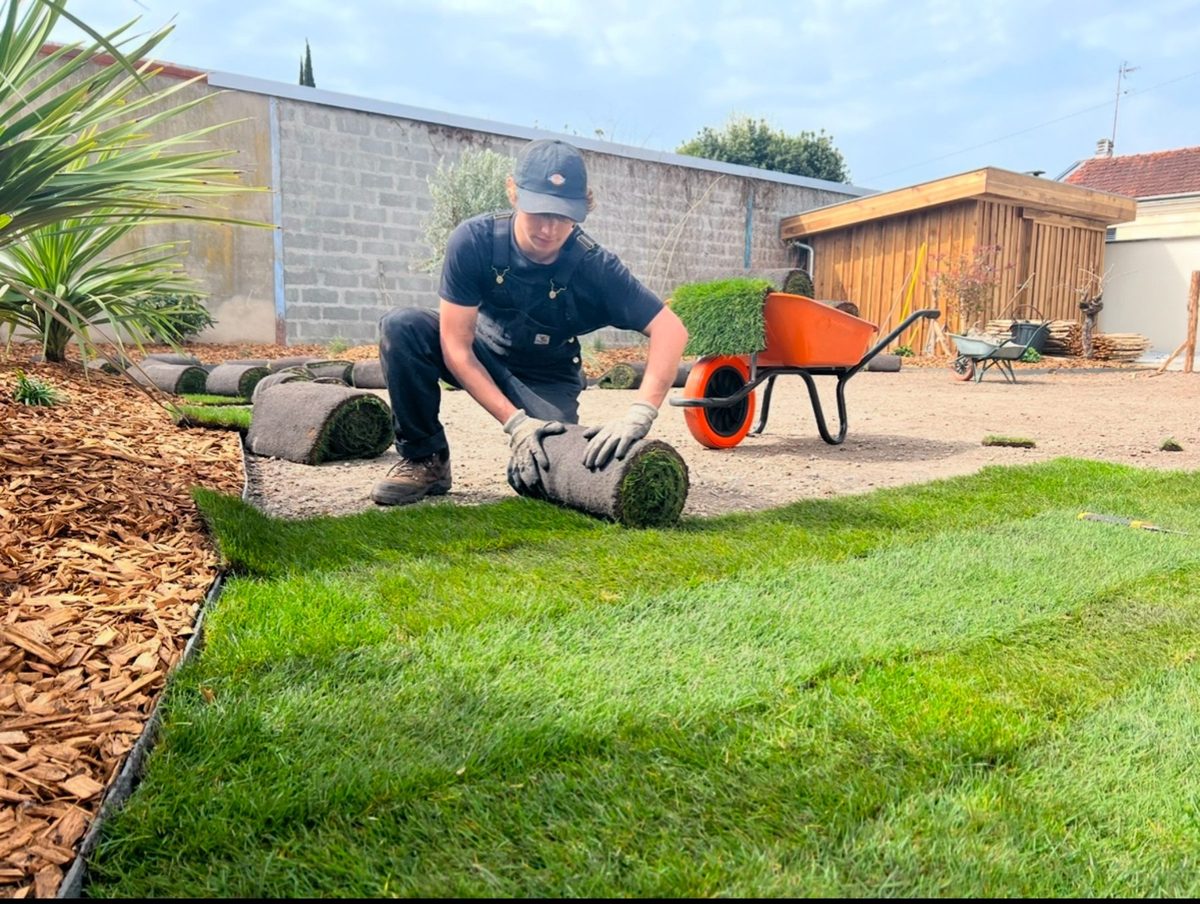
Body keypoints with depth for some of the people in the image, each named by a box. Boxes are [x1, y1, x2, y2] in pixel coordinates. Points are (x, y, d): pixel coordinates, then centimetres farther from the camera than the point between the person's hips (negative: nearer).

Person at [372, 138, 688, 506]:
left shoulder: (595, 266, -26)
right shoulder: (474, 240, -26)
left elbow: (670, 330, -29)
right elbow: (456, 348, -25)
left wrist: (639, 413, -44)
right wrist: (515, 422, -33)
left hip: (546, 380, -1)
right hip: (479, 356, 1)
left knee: (537, 477, -24)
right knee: (402, 327, -28)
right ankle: (424, 459, -9)